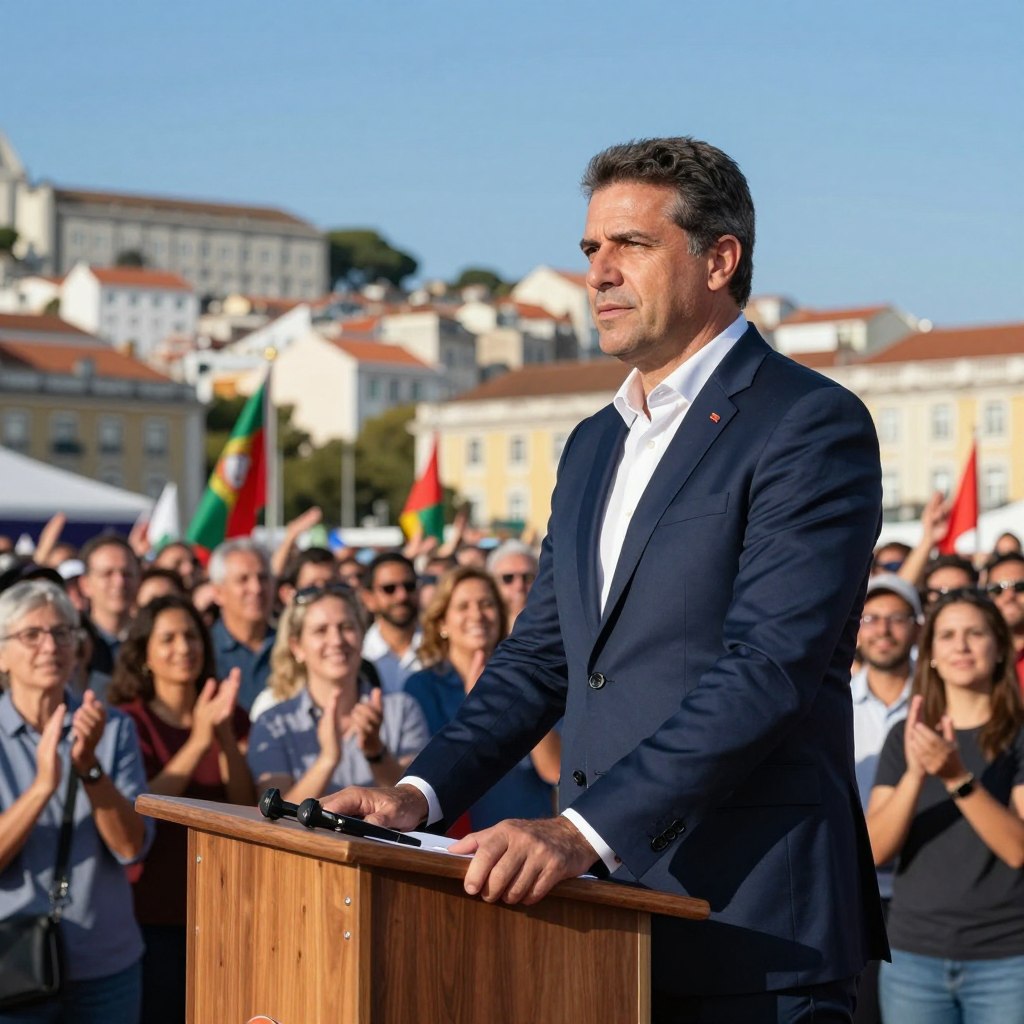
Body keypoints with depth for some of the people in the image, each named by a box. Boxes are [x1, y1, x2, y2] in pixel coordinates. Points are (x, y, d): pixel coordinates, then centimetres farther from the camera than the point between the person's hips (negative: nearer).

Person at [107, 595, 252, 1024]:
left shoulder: (228, 714, 8)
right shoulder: (130, 720, -4)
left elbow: (246, 805, -2)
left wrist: (226, 734, -16)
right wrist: (198, 740, -23)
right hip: (154, 908, -4)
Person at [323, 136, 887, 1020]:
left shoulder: (811, 425, -9)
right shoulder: (594, 446, 18)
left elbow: (768, 672, -20)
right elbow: (540, 658, 18)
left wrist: (582, 830, -26)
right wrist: (422, 792, 2)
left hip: (751, 922, -7)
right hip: (605, 905, 7)